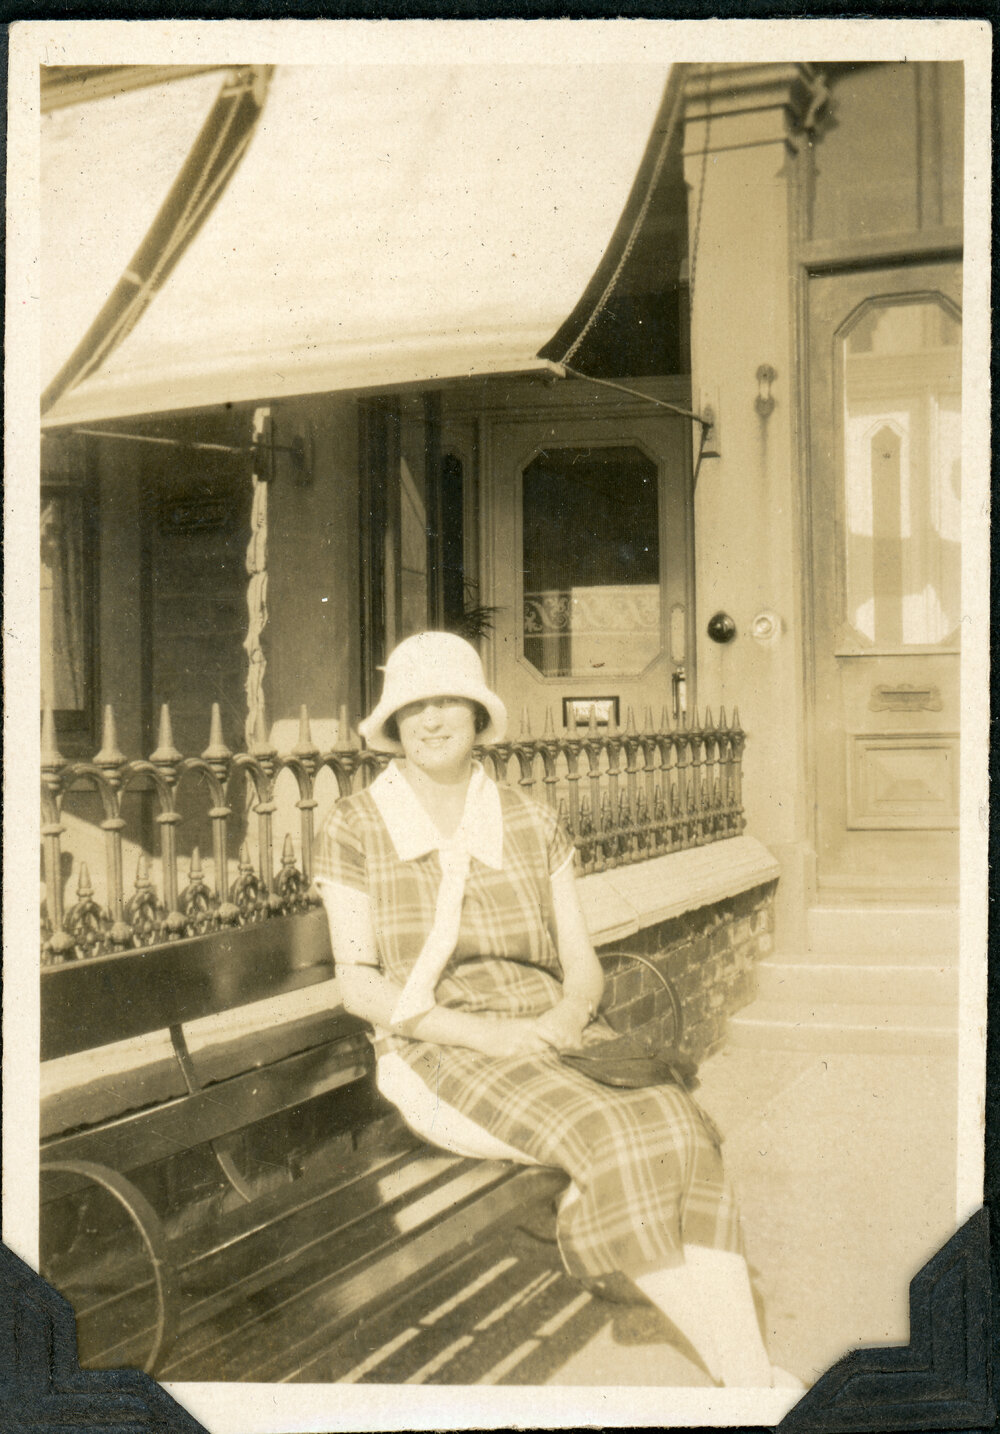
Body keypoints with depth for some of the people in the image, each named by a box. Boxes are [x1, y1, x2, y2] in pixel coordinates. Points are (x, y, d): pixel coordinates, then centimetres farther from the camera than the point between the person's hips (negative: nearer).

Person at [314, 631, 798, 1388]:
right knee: (609, 1137, -30)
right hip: (438, 1053, -3)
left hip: (552, 1036, 4)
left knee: (674, 1121, -28)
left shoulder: (531, 823, 11)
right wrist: (484, 1034, -16)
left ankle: (748, 1372, -31)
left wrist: (566, 1018, -14)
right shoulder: (354, 829, 3)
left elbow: (583, 964, 11)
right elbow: (359, 983, -3)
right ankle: (750, 1376, -22)